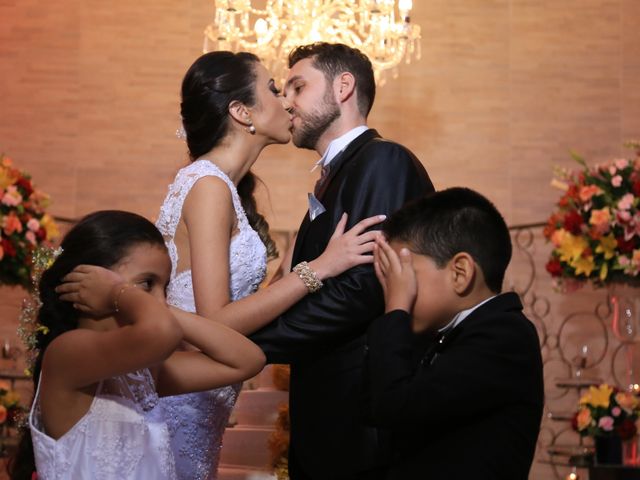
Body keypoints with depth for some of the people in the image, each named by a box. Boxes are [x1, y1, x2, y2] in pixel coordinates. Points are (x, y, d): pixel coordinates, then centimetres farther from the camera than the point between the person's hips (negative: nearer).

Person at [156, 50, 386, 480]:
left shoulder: (226, 184, 9)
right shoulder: (208, 185, -18)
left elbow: (226, 305, 6)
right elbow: (213, 323, -23)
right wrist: (320, 267, -21)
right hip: (184, 393, -9)